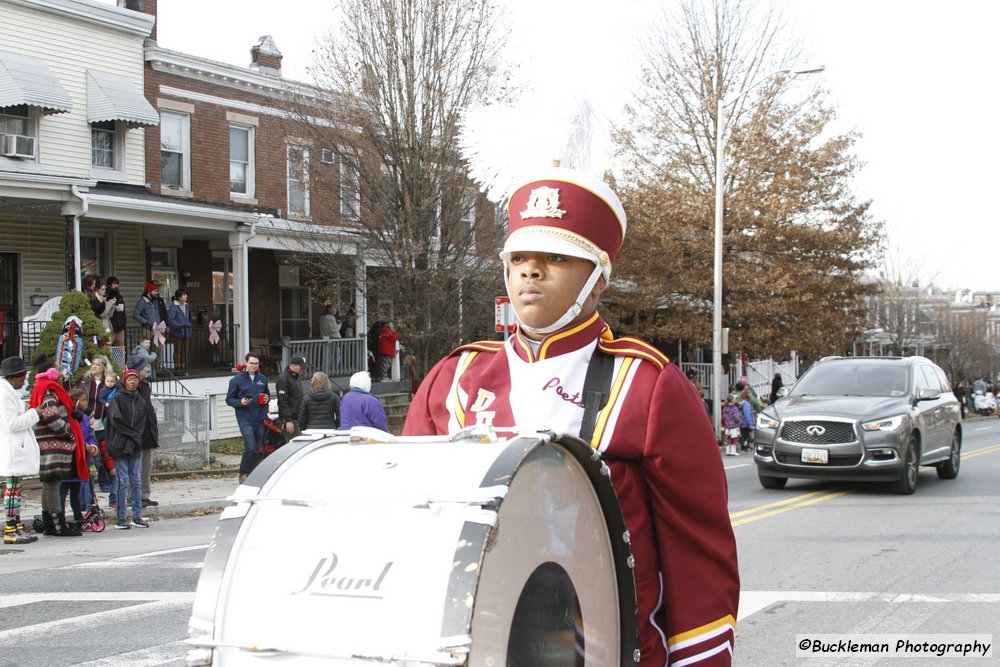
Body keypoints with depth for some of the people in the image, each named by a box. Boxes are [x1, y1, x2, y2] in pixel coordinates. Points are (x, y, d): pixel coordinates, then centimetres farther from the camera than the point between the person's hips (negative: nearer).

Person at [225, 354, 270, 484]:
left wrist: (267, 399, 2)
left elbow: (267, 394, 25)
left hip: (260, 419, 5)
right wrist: (240, 402, -17)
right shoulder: (237, 380, -1)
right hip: (245, 419, -5)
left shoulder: (262, 378, 13)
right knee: (250, 447, -16)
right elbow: (229, 399, 1)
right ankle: (242, 474, 0)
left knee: (258, 449, 6)